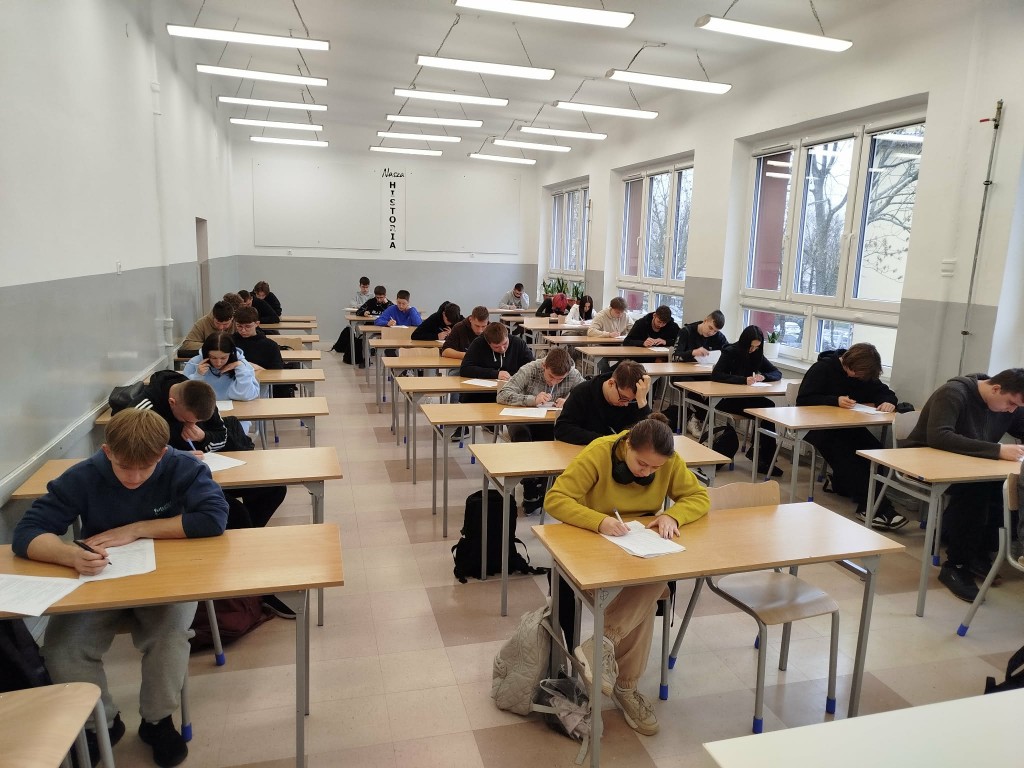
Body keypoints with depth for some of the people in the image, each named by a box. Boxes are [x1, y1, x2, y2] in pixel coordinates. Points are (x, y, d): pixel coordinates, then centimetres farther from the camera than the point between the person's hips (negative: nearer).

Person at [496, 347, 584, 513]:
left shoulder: (573, 375, -10)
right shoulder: (529, 371, -17)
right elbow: (502, 395, -24)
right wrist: (533, 399, -36)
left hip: (552, 423, 2)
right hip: (524, 420, -2)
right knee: (519, 433, -35)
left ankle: (540, 486, -11)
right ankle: (530, 489, -22)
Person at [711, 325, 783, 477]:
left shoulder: (757, 354, 9)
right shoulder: (730, 352, -8)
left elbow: (777, 373, 10)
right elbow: (715, 375, -22)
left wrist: (763, 376, -13)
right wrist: (744, 380, -31)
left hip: (747, 397, 6)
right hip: (729, 399, -6)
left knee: (770, 407, -26)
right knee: (767, 410, -27)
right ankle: (763, 458, -15)